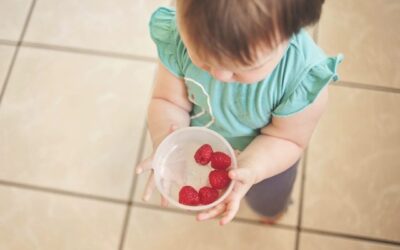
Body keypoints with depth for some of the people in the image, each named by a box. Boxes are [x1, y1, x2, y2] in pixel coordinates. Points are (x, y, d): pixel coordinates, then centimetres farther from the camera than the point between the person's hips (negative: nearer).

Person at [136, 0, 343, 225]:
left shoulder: (304, 77, -41)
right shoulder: (177, 37, -36)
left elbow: (286, 138, -25)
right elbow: (168, 101, -23)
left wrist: (249, 169, -43)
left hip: (266, 159, 0)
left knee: (269, 206, 34)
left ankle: (273, 207, 72)